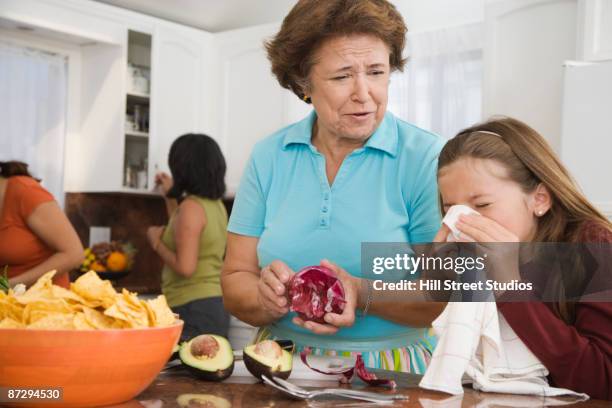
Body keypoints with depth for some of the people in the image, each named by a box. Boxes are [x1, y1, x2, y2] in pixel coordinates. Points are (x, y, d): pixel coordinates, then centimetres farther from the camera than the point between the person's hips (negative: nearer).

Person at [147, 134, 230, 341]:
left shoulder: (191, 207, -14)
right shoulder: (216, 205, 11)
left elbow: (185, 267, -19)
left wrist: (157, 242, -4)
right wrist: (170, 196, 30)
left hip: (193, 309, -9)